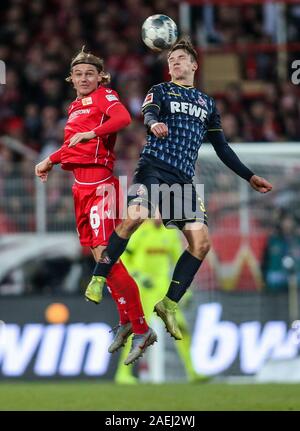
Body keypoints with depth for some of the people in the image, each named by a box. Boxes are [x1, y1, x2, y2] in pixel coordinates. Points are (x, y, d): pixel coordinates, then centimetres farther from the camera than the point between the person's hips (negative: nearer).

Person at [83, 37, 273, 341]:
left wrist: (249, 177, 22)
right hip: (154, 166, -4)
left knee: (201, 242, -9)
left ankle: (169, 305, -1)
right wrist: (154, 124, -36)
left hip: (183, 179, 5)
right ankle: (99, 279, -19)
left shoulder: (207, 103, 23)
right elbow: (149, 113, -10)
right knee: (135, 215, -31)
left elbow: (222, 148, 27)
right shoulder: (161, 91, 12)